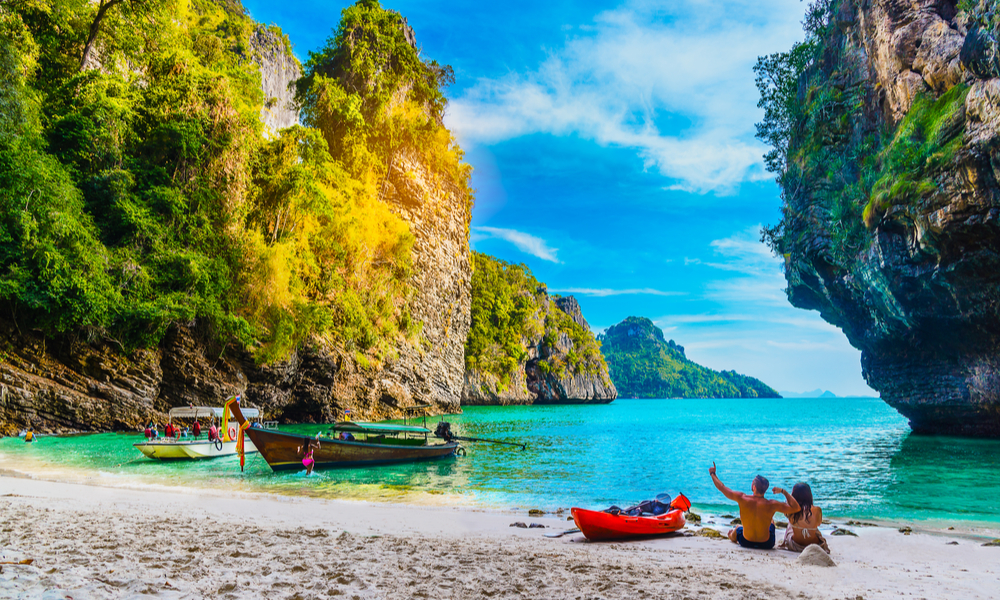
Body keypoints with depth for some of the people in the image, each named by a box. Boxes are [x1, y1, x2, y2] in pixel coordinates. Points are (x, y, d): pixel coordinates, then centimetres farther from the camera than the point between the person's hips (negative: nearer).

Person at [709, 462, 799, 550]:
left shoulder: (742, 498, -19)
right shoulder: (771, 505, -21)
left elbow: (722, 488, -6)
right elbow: (796, 508, -14)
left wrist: (713, 474, 10)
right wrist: (783, 491, -5)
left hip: (746, 543, 0)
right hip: (766, 545, 0)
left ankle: (732, 537, 65)